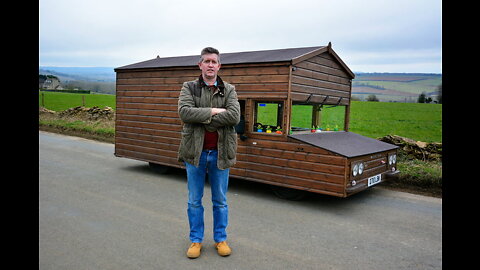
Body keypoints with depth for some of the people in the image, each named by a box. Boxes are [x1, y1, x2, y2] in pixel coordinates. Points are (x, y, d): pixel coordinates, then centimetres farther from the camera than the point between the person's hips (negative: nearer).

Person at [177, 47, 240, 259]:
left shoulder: (229, 90, 3)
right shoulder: (189, 88, 2)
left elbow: (234, 116, -15)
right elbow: (184, 112, -16)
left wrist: (203, 119, -16)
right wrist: (213, 111, -18)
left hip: (220, 153, 1)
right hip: (195, 152, 0)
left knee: (220, 201, 12)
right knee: (194, 201, 11)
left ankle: (220, 239, 28)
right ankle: (196, 240, 27)